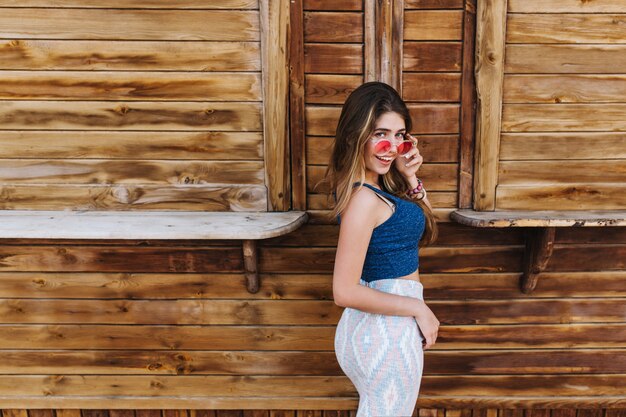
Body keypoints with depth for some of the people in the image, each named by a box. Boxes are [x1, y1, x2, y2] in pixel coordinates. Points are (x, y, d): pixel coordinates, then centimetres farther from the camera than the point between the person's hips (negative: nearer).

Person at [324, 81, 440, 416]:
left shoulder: (371, 186, 3)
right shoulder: (364, 198, -25)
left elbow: (419, 229, 14)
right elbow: (345, 291, -26)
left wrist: (410, 177, -1)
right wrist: (418, 308, -16)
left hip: (369, 325, 9)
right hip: (389, 331, -9)